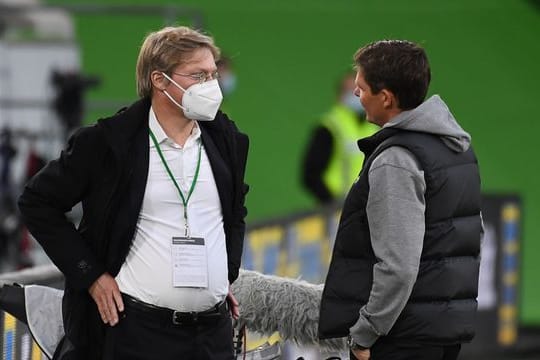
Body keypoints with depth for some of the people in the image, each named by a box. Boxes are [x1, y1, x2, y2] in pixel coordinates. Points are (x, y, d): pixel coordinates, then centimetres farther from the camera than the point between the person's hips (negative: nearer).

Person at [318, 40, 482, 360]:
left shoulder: (395, 161, -17)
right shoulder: (459, 145, 12)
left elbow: (398, 265, -23)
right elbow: (474, 232, 18)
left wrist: (364, 334, -16)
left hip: (407, 333, -10)